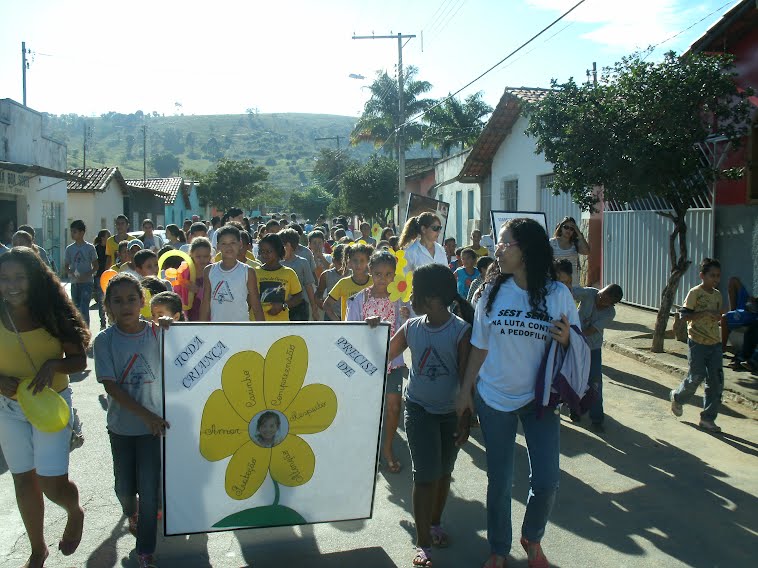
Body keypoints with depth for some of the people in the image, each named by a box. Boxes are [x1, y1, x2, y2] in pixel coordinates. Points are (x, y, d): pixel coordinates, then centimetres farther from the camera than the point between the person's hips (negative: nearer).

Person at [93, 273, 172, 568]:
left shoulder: (157, 333, -8)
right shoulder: (104, 340, -10)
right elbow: (111, 386, -13)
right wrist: (146, 415, -20)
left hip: (154, 424, -1)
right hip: (122, 425, 1)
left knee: (149, 489, 1)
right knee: (124, 487, 14)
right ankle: (132, 514, 49)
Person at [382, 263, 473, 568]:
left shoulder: (462, 331, -15)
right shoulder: (411, 327, -4)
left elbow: (467, 377, -11)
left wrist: (465, 418, -10)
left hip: (450, 411, -1)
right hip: (419, 408, 1)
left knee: (443, 471, 16)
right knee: (426, 474, -4)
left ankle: (435, 522, 38)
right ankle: (423, 542, 6)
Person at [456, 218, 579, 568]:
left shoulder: (558, 293, -7)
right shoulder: (493, 291, -3)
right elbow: (480, 346, 3)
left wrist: (566, 340, -21)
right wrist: (466, 390, 2)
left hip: (539, 398, 0)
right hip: (494, 398, 1)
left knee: (546, 481, 2)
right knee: (499, 481, 9)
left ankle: (532, 538, 32)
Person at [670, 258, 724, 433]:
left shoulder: (717, 295, 10)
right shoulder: (695, 293, -10)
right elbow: (684, 315, -15)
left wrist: (718, 316, 4)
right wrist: (705, 313, -24)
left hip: (715, 343, 6)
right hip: (698, 342, -6)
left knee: (716, 381, 3)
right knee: (696, 377, -2)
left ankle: (708, 418, 12)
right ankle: (677, 397, 28)